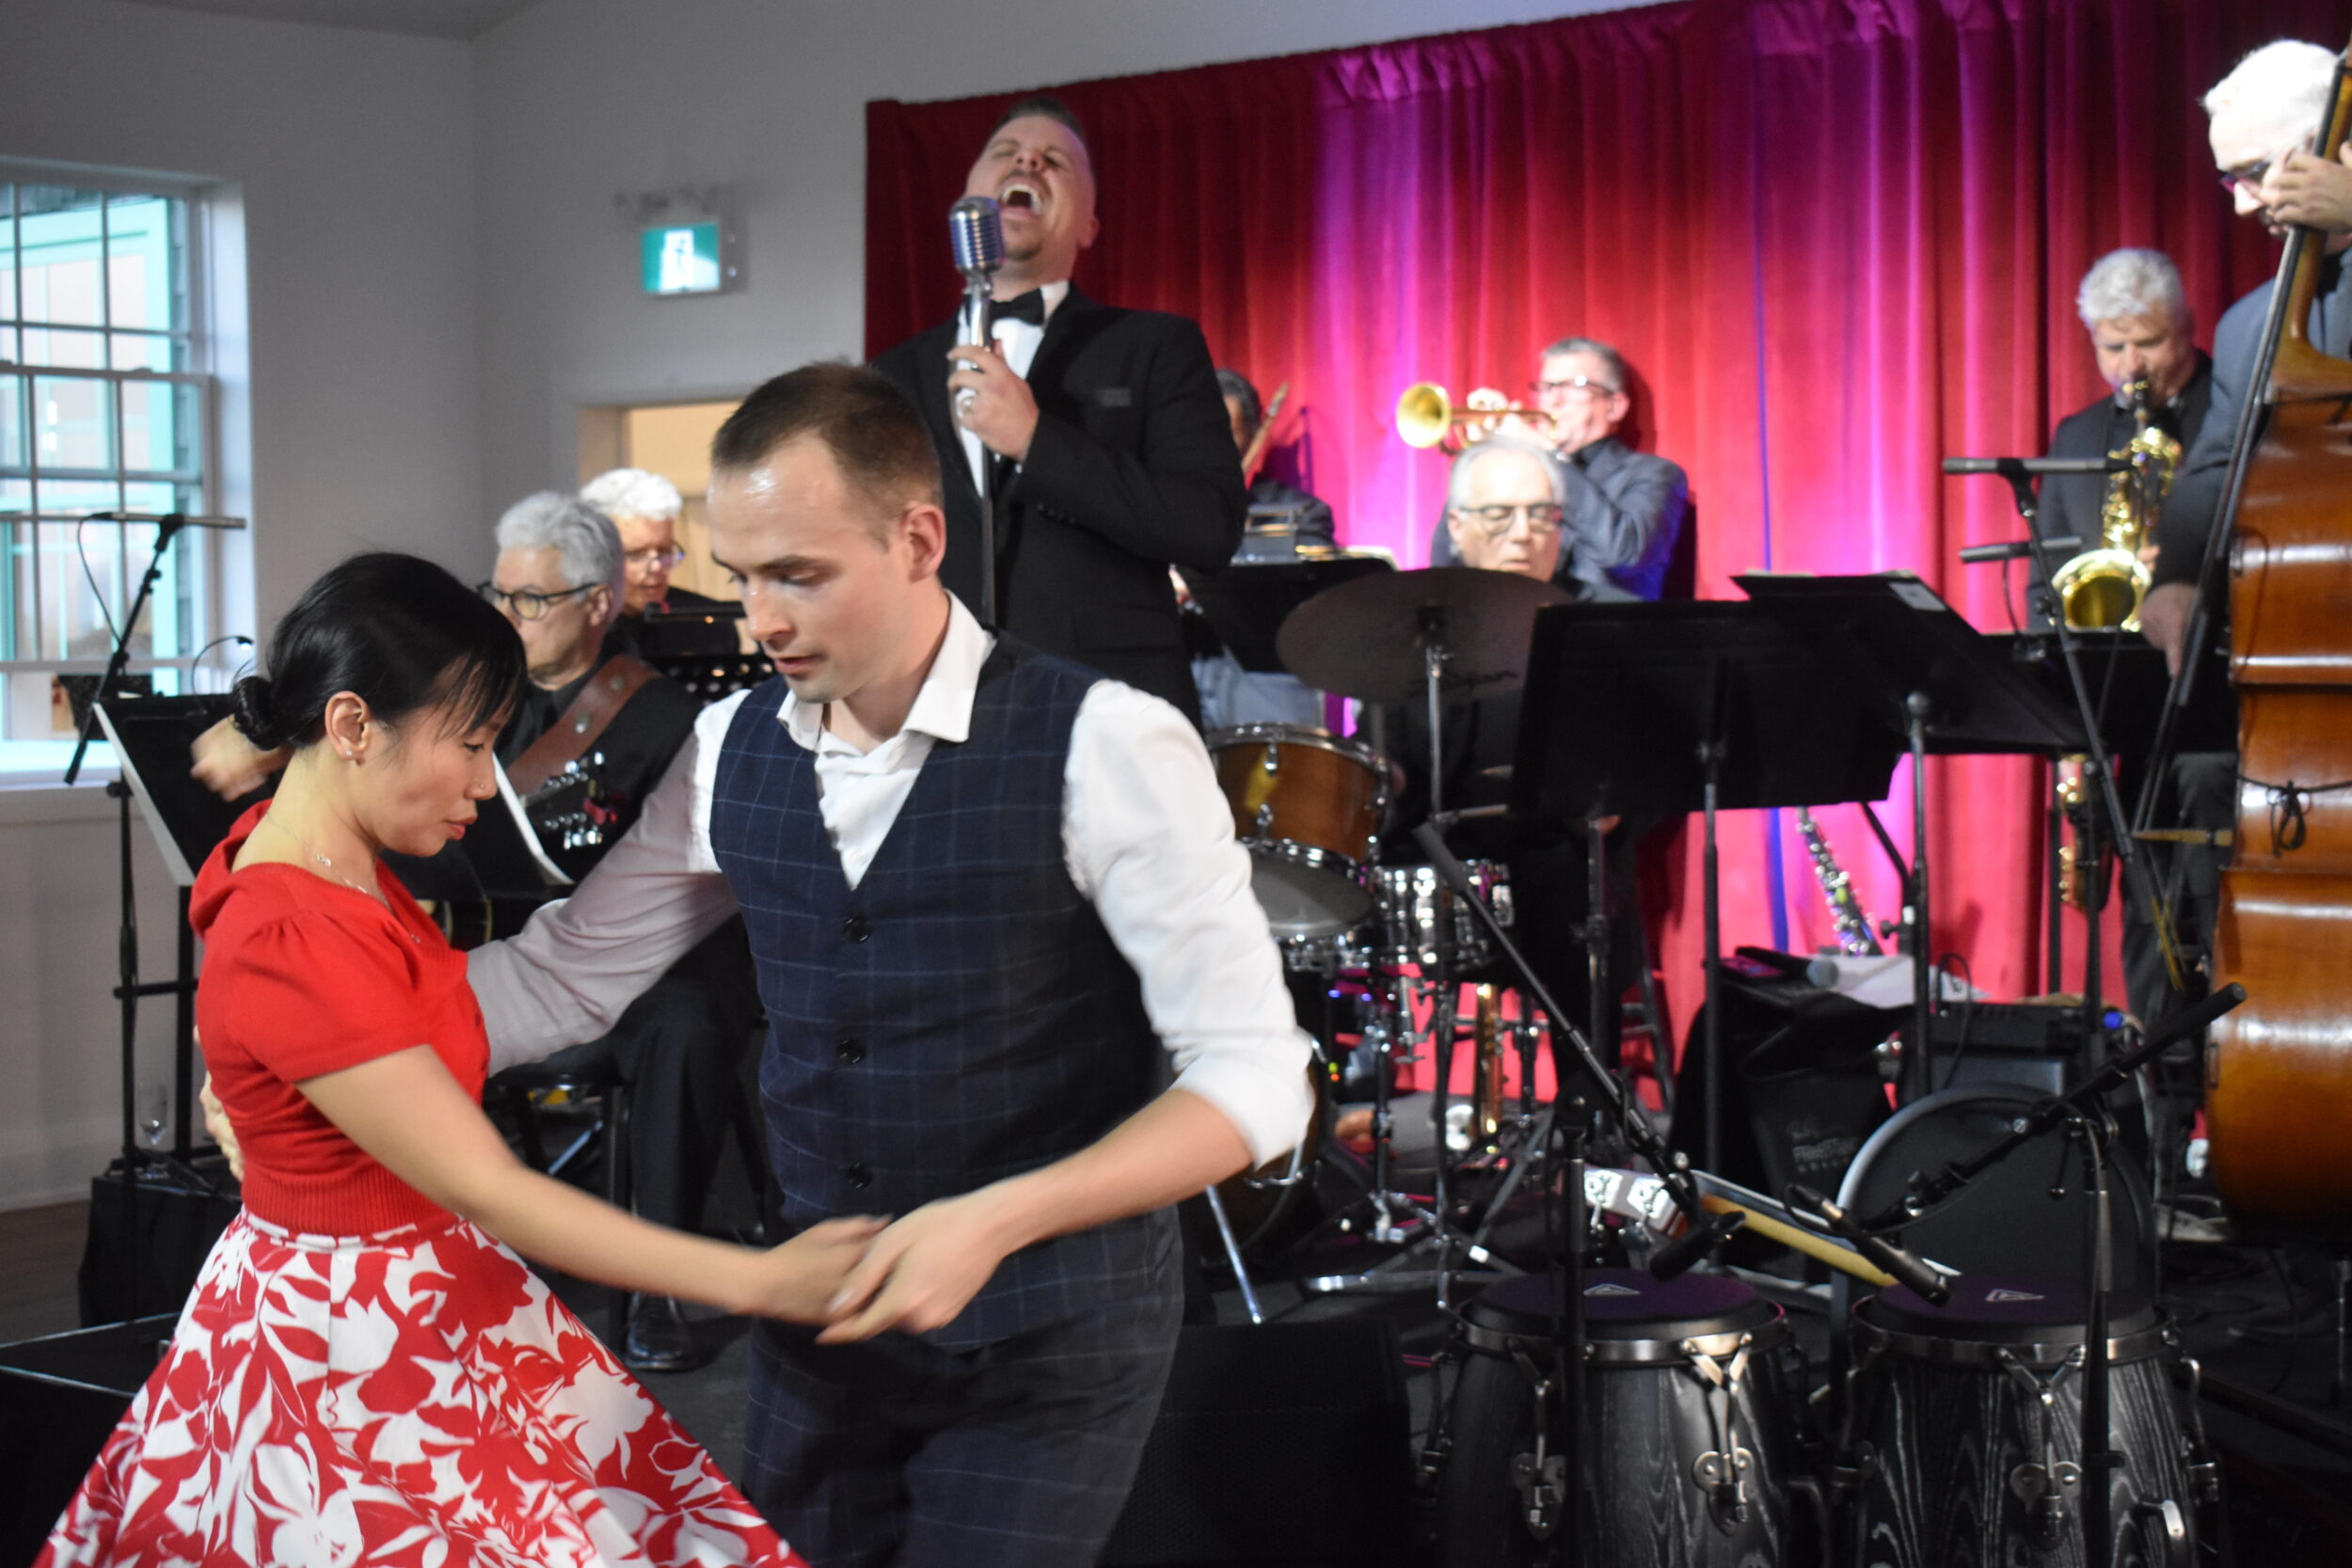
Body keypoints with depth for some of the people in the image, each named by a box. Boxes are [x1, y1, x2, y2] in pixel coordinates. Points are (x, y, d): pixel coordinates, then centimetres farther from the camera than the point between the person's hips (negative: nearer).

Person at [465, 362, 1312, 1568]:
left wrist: (995, 1222, -29)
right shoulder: (734, 749, 0)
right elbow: (566, 971, 10)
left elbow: (1254, 1080, -19)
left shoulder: (1103, 747, -18)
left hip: (1047, 1344, -5)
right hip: (816, 1318, 6)